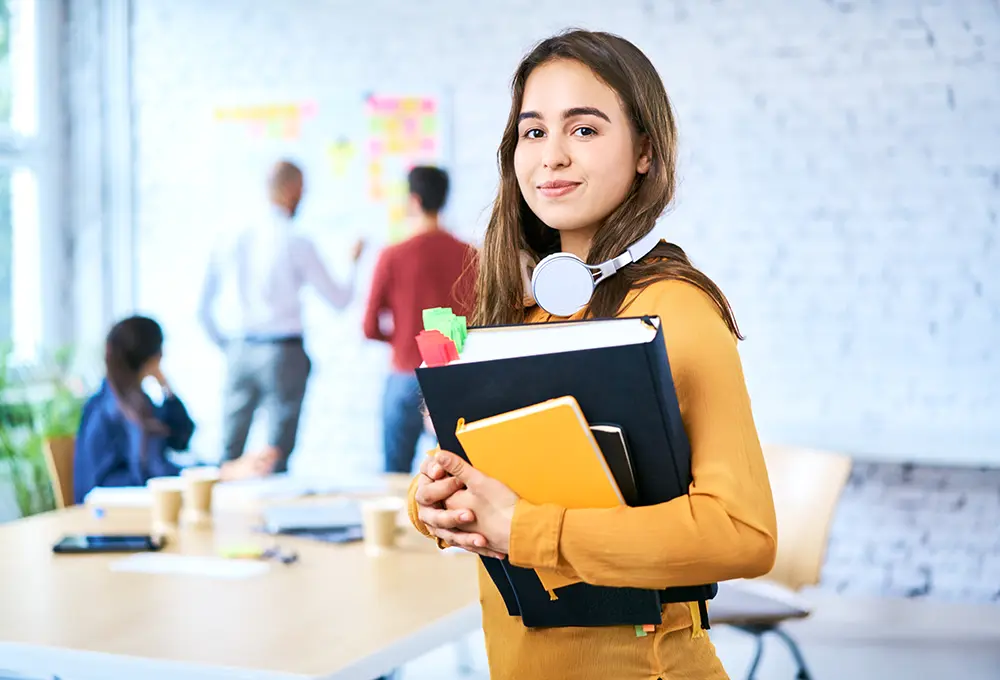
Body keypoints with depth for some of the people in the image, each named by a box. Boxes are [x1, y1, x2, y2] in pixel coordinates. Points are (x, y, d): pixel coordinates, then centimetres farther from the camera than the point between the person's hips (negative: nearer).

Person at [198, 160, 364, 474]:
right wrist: (353, 262, 15)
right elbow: (339, 300, -2)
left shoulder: (235, 239, 3)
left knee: (229, 452, 9)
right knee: (277, 456, 3)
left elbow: (203, 307, 7)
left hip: (241, 351, 4)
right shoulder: (297, 244, -9)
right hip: (285, 352, -4)